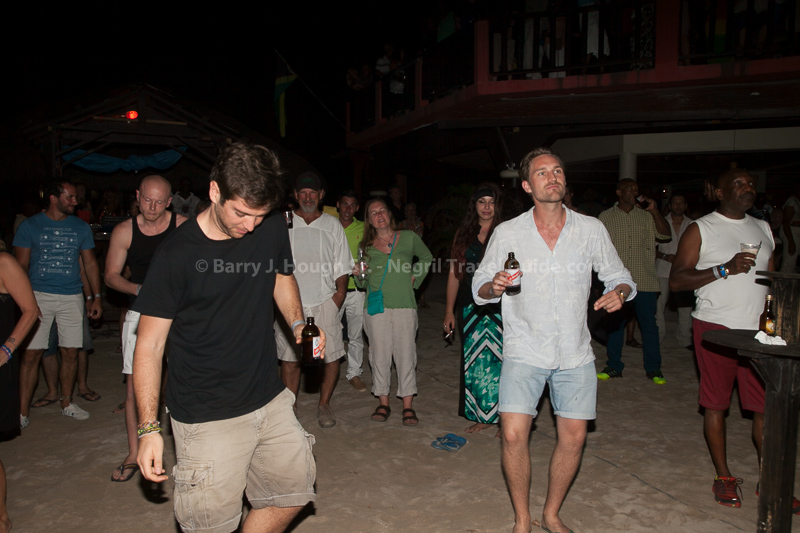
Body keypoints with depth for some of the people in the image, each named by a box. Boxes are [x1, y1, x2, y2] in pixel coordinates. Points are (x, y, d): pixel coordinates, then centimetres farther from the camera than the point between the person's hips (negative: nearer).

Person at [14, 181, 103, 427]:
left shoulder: (81, 227, 9)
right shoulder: (29, 226, 2)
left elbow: (90, 263, 13)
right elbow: (21, 265, 2)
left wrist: (97, 296, 6)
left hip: (71, 297, 2)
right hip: (39, 296, -2)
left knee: (71, 352, 6)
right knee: (31, 353, -3)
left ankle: (67, 404, 21)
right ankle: (22, 411, 6)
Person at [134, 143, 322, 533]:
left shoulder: (273, 230, -3)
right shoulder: (176, 255, -16)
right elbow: (150, 344, -11)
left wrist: (297, 324, -2)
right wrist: (149, 428, -15)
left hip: (270, 400, 5)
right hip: (207, 417, -5)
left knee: (292, 494, 16)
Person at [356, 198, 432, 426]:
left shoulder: (409, 238, 6)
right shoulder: (366, 246, 9)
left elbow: (427, 258, 22)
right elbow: (364, 283, 13)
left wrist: (415, 278, 11)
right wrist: (359, 275, -8)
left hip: (404, 306, -1)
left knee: (406, 355, -1)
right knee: (380, 355, 4)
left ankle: (408, 407, 9)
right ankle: (383, 403, 17)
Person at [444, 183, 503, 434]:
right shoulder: (464, 234, 10)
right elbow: (454, 274, 12)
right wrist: (449, 311, 10)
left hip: (500, 308, -3)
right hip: (470, 308, 4)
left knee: (499, 360, -3)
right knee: (474, 361, 8)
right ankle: (482, 416, 22)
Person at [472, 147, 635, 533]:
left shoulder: (592, 230, 1)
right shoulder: (507, 233, -2)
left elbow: (620, 277, 11)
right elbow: (479, 286, 3)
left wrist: (619, 292, -12)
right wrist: (494, 287, -20)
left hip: (575, 353, 2)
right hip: (524, 351, -2)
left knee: (573, 437, 7)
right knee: (513, 434, -10)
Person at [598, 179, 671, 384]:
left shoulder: (646, 216, 9)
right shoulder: (606, 217, 6)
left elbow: (665, 235, -1)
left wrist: (655, 211, -11)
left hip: (644, 281, 1)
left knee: (649, 324, 4)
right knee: (615, 325, 7)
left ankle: (653, 369, 15)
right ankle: (614, 366, 18)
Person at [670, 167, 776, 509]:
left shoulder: (763, 229, 16)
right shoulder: (700, 230, -2)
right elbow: (676, 280, -9)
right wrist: (725, 269, -18)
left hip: (759, 329, 5)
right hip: (716, 327, -4)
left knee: (767, 405, 4)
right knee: (716, 404, 5)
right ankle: (724, 478, 19)